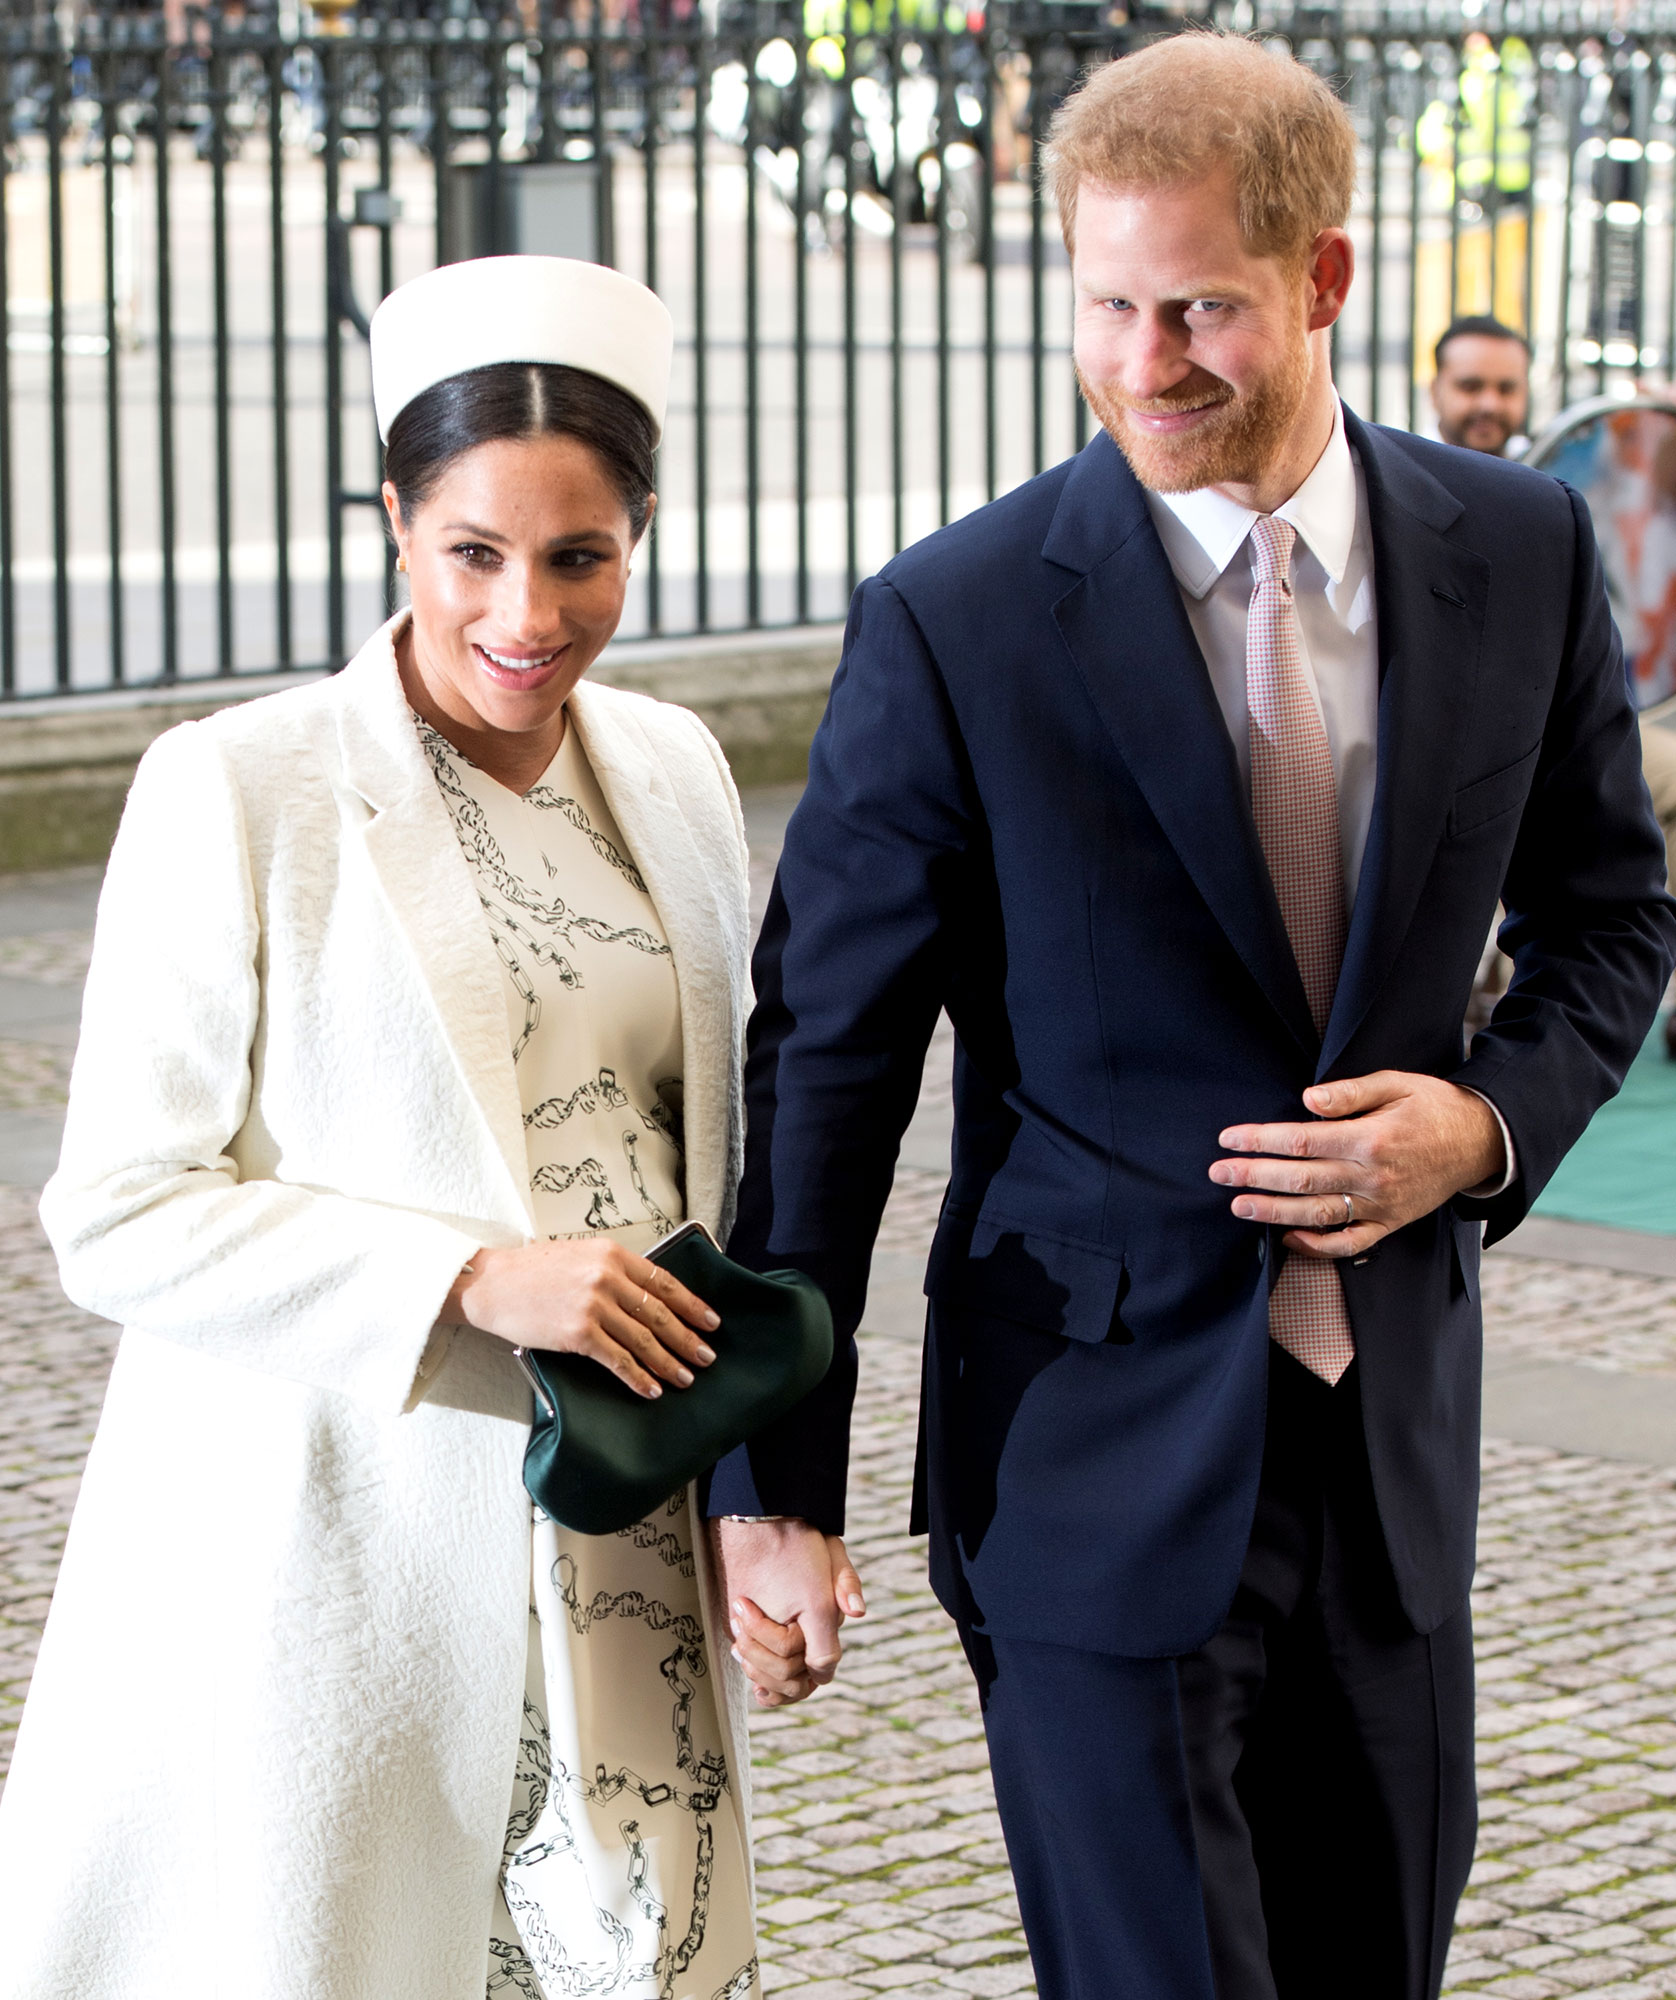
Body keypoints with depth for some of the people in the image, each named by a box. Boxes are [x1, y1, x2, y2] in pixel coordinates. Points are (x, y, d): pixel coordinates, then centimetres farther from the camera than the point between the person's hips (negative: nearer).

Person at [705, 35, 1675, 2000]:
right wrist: (775, 1484, -8)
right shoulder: (957, 622, -11)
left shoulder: (1517, 553, 0)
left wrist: (1490, 1120, -7)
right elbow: (826, 1055, -7)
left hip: (1394, 1435, 4)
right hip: (1099, 1453, -4)